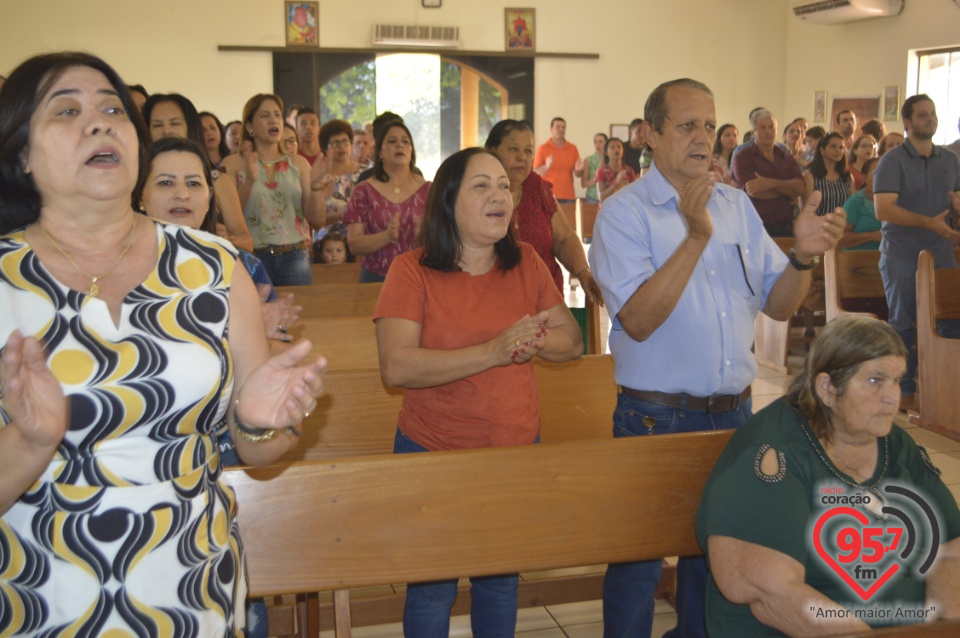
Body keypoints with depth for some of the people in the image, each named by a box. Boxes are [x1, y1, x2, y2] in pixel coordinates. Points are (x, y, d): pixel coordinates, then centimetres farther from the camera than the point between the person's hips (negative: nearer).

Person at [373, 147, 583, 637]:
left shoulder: (526, 263, 1)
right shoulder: (412, 270, -12)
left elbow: (573, 341, 5)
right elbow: (396, 367, -23)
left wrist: (536, 339, -18)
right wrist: (495, 350, -27)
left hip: (518, 450, 4)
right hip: (433, 452, -3)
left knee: (500, 581, 18)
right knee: (432, 589, 9)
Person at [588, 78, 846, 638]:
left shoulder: (738, 205, 7)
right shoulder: (624, 213, -10)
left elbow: (778, 305, 6)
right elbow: (638, 320, -22)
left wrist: (803, 257, -13)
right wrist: (696, 238, -28)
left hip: (733, 411, 6)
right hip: (656, 417, -5)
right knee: (638, 561, 8)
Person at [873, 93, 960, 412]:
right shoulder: (892, 161, -5)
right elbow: (883, 209, -15)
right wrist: (929, 222, -23)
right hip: (902, 256, -4)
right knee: (903, 324, 4)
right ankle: (904, 389, 14)